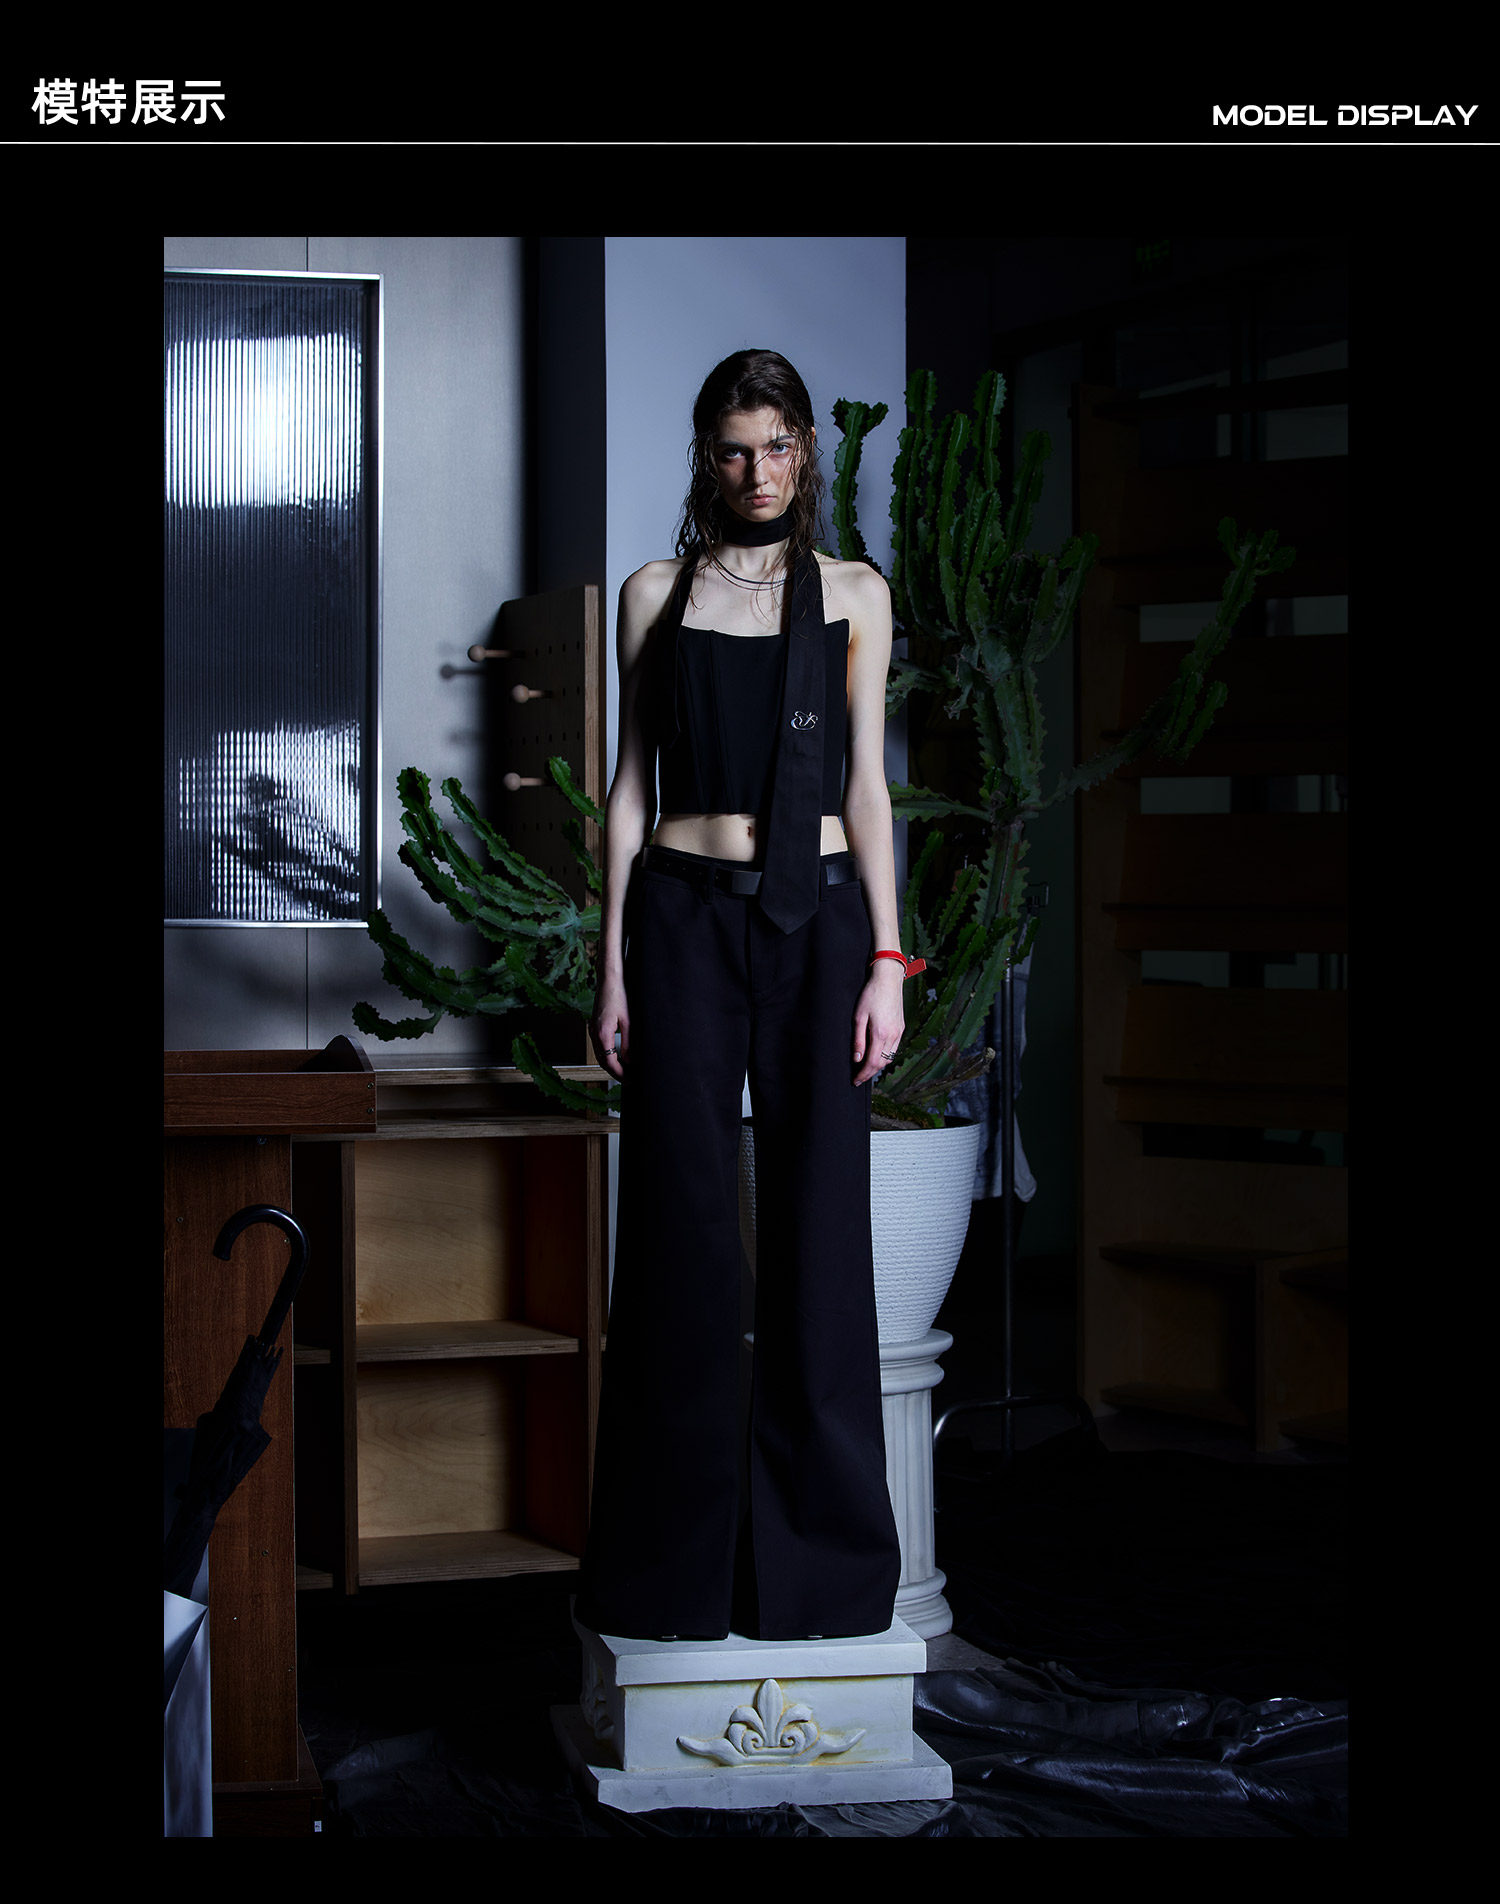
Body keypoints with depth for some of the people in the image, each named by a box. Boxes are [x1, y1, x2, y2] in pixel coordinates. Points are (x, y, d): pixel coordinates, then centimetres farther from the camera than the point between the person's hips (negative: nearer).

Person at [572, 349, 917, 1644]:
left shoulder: (854, 597, 8)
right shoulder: (657, 594, 9)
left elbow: (865, 786, 6)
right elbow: (633, 783, 9)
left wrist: (886, 958, -2)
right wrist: (614, 961, 2)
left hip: (817, 917, 0)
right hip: (686, 917, 0)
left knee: (818, 1222, 0)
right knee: (683, 1223, 0)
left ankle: (819, 1549, 10)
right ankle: (680, 1554, 9)